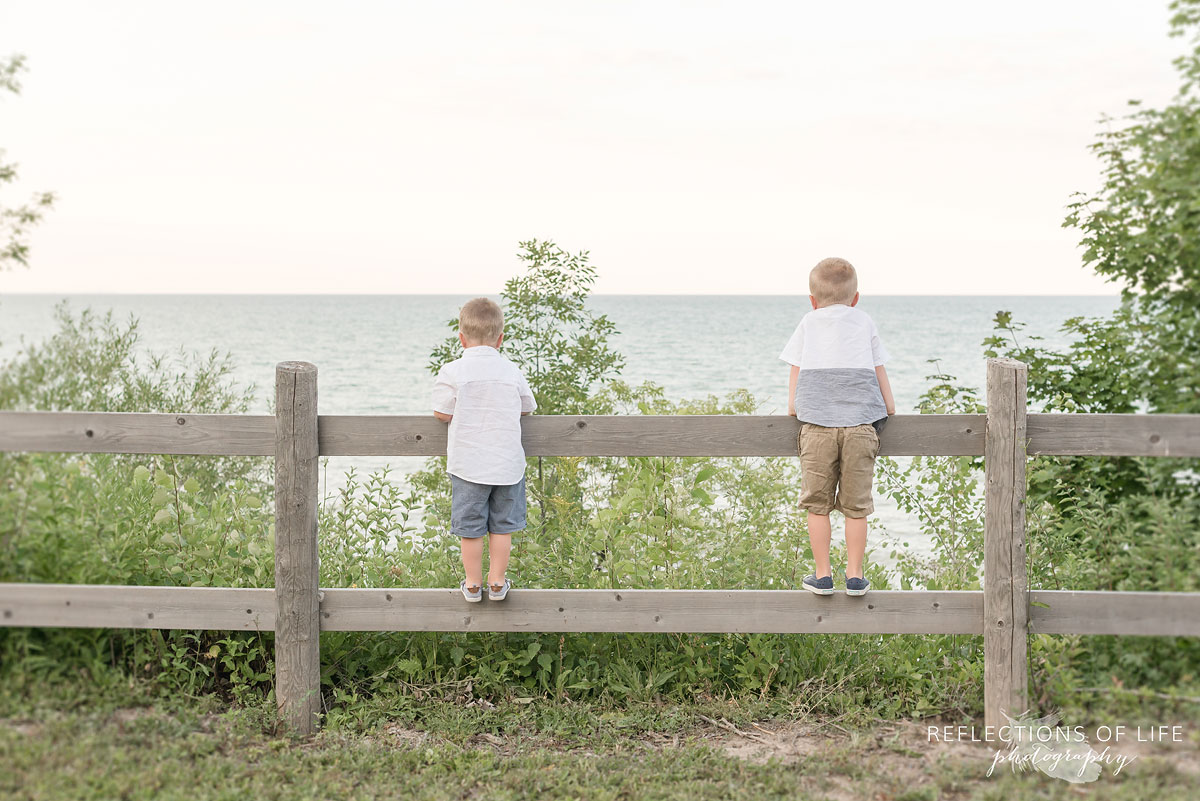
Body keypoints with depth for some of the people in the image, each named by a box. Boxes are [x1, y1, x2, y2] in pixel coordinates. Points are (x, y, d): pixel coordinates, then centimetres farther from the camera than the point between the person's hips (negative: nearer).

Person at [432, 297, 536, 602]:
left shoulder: (453, 372, -9)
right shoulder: (512, 371, 0)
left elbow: (442, 413, -8)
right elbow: (527, 408, 12)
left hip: (468, 465, -2)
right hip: (508, 464, 2)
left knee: (470, 527, 9)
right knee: (502, 526, 13)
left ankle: (473, 583, 17)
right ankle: (497, 582, 18)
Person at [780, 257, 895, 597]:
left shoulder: (808, 323, 17)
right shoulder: (865, 322, 18)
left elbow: (795, 369, 15)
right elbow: (879, 370, 21)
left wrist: (793, 406, 23)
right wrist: (888, 406, 31)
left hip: (816, 423, 0)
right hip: (861, 423, 1)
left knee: (817, 504, 4)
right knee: (856, 505, 4)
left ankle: (822, 575, 6)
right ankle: (855, 576, 6)